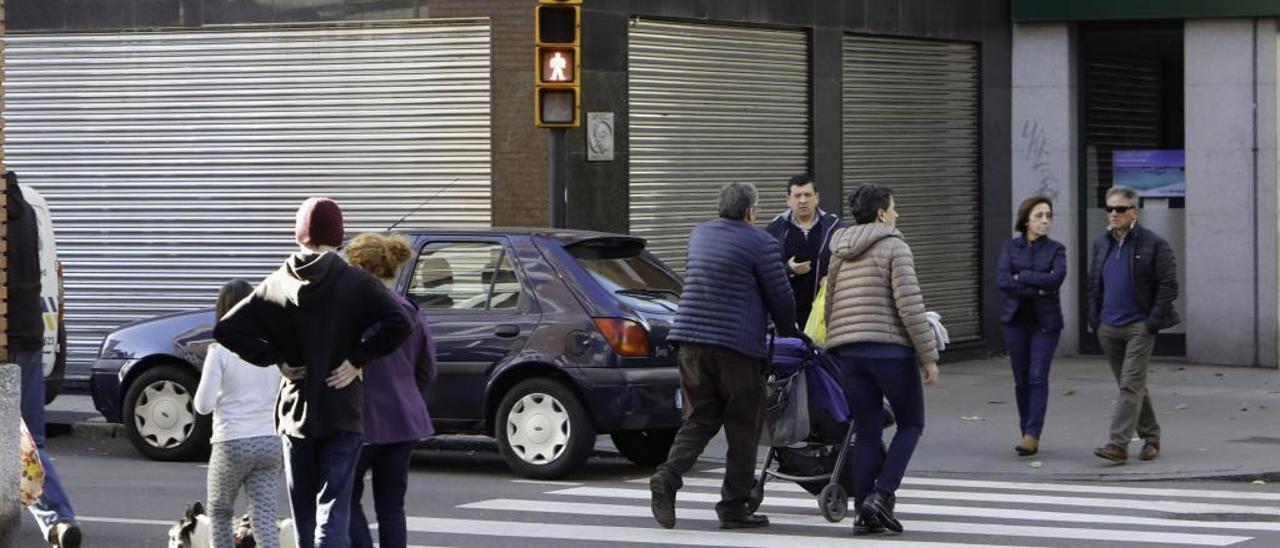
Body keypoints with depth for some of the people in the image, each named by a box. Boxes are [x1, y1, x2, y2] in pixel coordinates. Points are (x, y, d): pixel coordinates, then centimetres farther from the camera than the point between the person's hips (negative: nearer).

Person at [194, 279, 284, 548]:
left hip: (232, 443, -3)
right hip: (270, 442, 3)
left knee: (220, 511, 18)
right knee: (264, 516, 1)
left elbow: (203, 405, -9)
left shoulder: (220, 351, -10)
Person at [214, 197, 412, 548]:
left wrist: (275, 359, 0)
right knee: (334, 505, -6)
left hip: (295, 410, 3)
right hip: (343, 412, -3)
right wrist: (358, 359, -11)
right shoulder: (355, 283, -6)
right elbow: (397, 324, -19)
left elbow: (226, 329, -3)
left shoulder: (277, 285, 2)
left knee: (302, 506, 14)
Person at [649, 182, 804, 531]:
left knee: (699, 420, 10)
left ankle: (667, 478, -14)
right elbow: (780, 298, -4)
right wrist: (789, 333, 15)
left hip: (691, 341, 6)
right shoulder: (760, 243, -5)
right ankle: (734, 506, 6)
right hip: (738, 345, -6)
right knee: (743, 429, 4)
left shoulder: (700, 234, 15)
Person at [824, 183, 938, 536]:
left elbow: (829, 305, 18)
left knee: (866, 432, 9)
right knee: (911, 423, 9)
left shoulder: (838, 252, 16)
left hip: (848, 350, 6)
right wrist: (928, 356, -10)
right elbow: (909, 306, -13)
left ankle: (864, 513, 5)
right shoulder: (894, 247, -6)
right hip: (890, 349, -6)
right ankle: (881, 494, -6)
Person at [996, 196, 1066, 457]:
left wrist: (1021, 276, -11)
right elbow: (1002, 280, -10)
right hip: (1016, 319, 2)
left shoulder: (1056, 249, 2)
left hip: (1045, 321, -2)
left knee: (1038, 377, -11)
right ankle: (1027, 433, 13)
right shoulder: (1011, 247, 5)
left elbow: (1056, 278, -15)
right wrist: (1037, 290, -15)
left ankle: (1032, 435, -15)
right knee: (1021, 380, 5)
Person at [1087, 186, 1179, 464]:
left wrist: (1154, 321, -13)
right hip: (1109, 328, 6)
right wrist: (1095, 319, 9)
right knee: (1132, 386, 12)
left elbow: (1168, 285, -7)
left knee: (1131, 385, -12)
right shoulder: (1101, 244, 12)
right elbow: (1094, 285, 20)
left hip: (1139, 326, -6)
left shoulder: (1153, 244, -6)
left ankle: (1119, 444, -18)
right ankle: (1150, 438, 24)